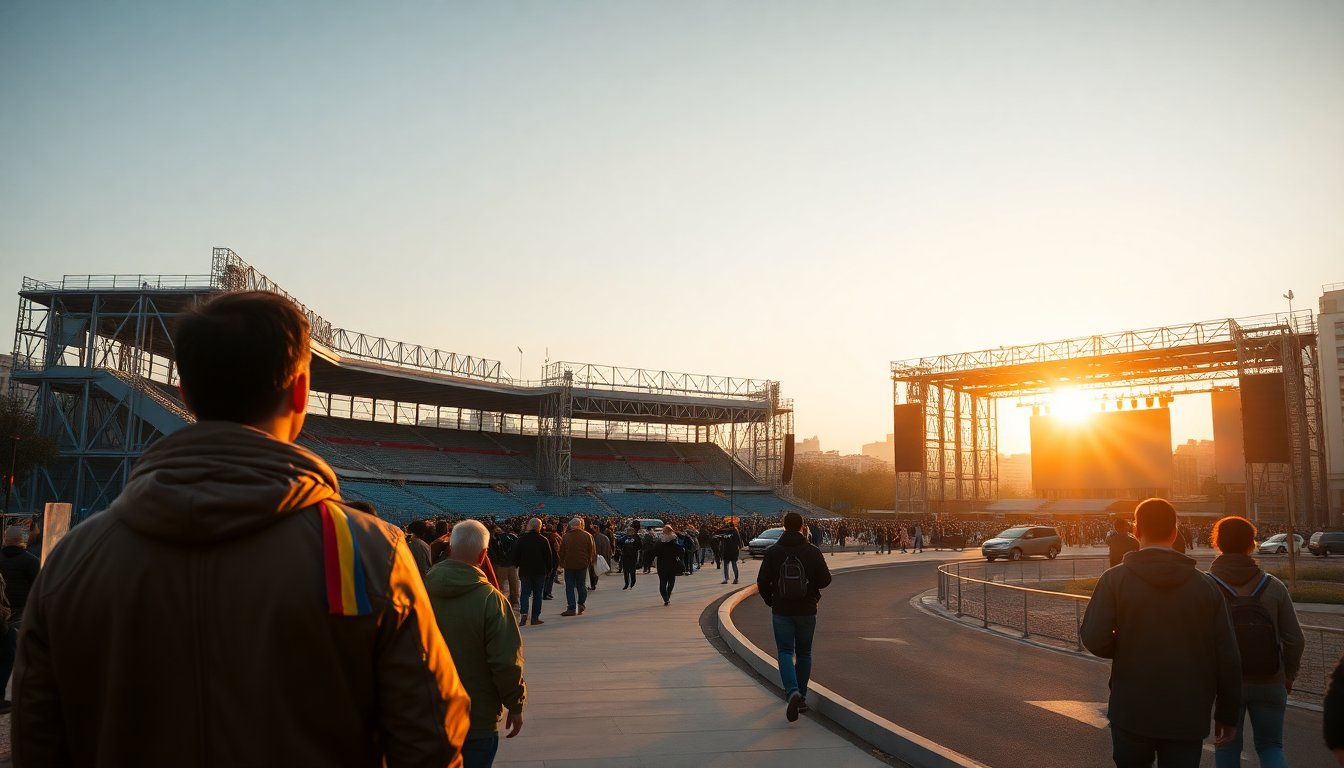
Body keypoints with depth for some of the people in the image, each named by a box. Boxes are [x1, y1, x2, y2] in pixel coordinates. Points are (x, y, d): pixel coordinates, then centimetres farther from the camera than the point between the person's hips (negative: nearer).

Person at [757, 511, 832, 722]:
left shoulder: (772, 552, -6)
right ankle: (801, 697, 22)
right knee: (804, 653, 16)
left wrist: (770, 601, 11)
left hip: (781, 611, -1)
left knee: (785, 652, 3)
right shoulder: (813, 552, -7)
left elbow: (762, 582, -7)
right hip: (806, 610, 1)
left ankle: (793, 692, -20)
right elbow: (825, 580, -4)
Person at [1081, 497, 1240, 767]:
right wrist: (1227, 714, 10)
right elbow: (1228, 658, 0)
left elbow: (1094, 639, -16)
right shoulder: (1205, 586, 0)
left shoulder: (1116, 579, -6)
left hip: (1131, 714, -1)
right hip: (1188, 718, 1)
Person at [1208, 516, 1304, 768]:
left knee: (1228, 746, 16)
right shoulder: (1273, 586, -7)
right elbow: (1295, 640, -3)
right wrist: (1289, 675, 14)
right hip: (1269, 683, 1)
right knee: (1270, 745, 17)